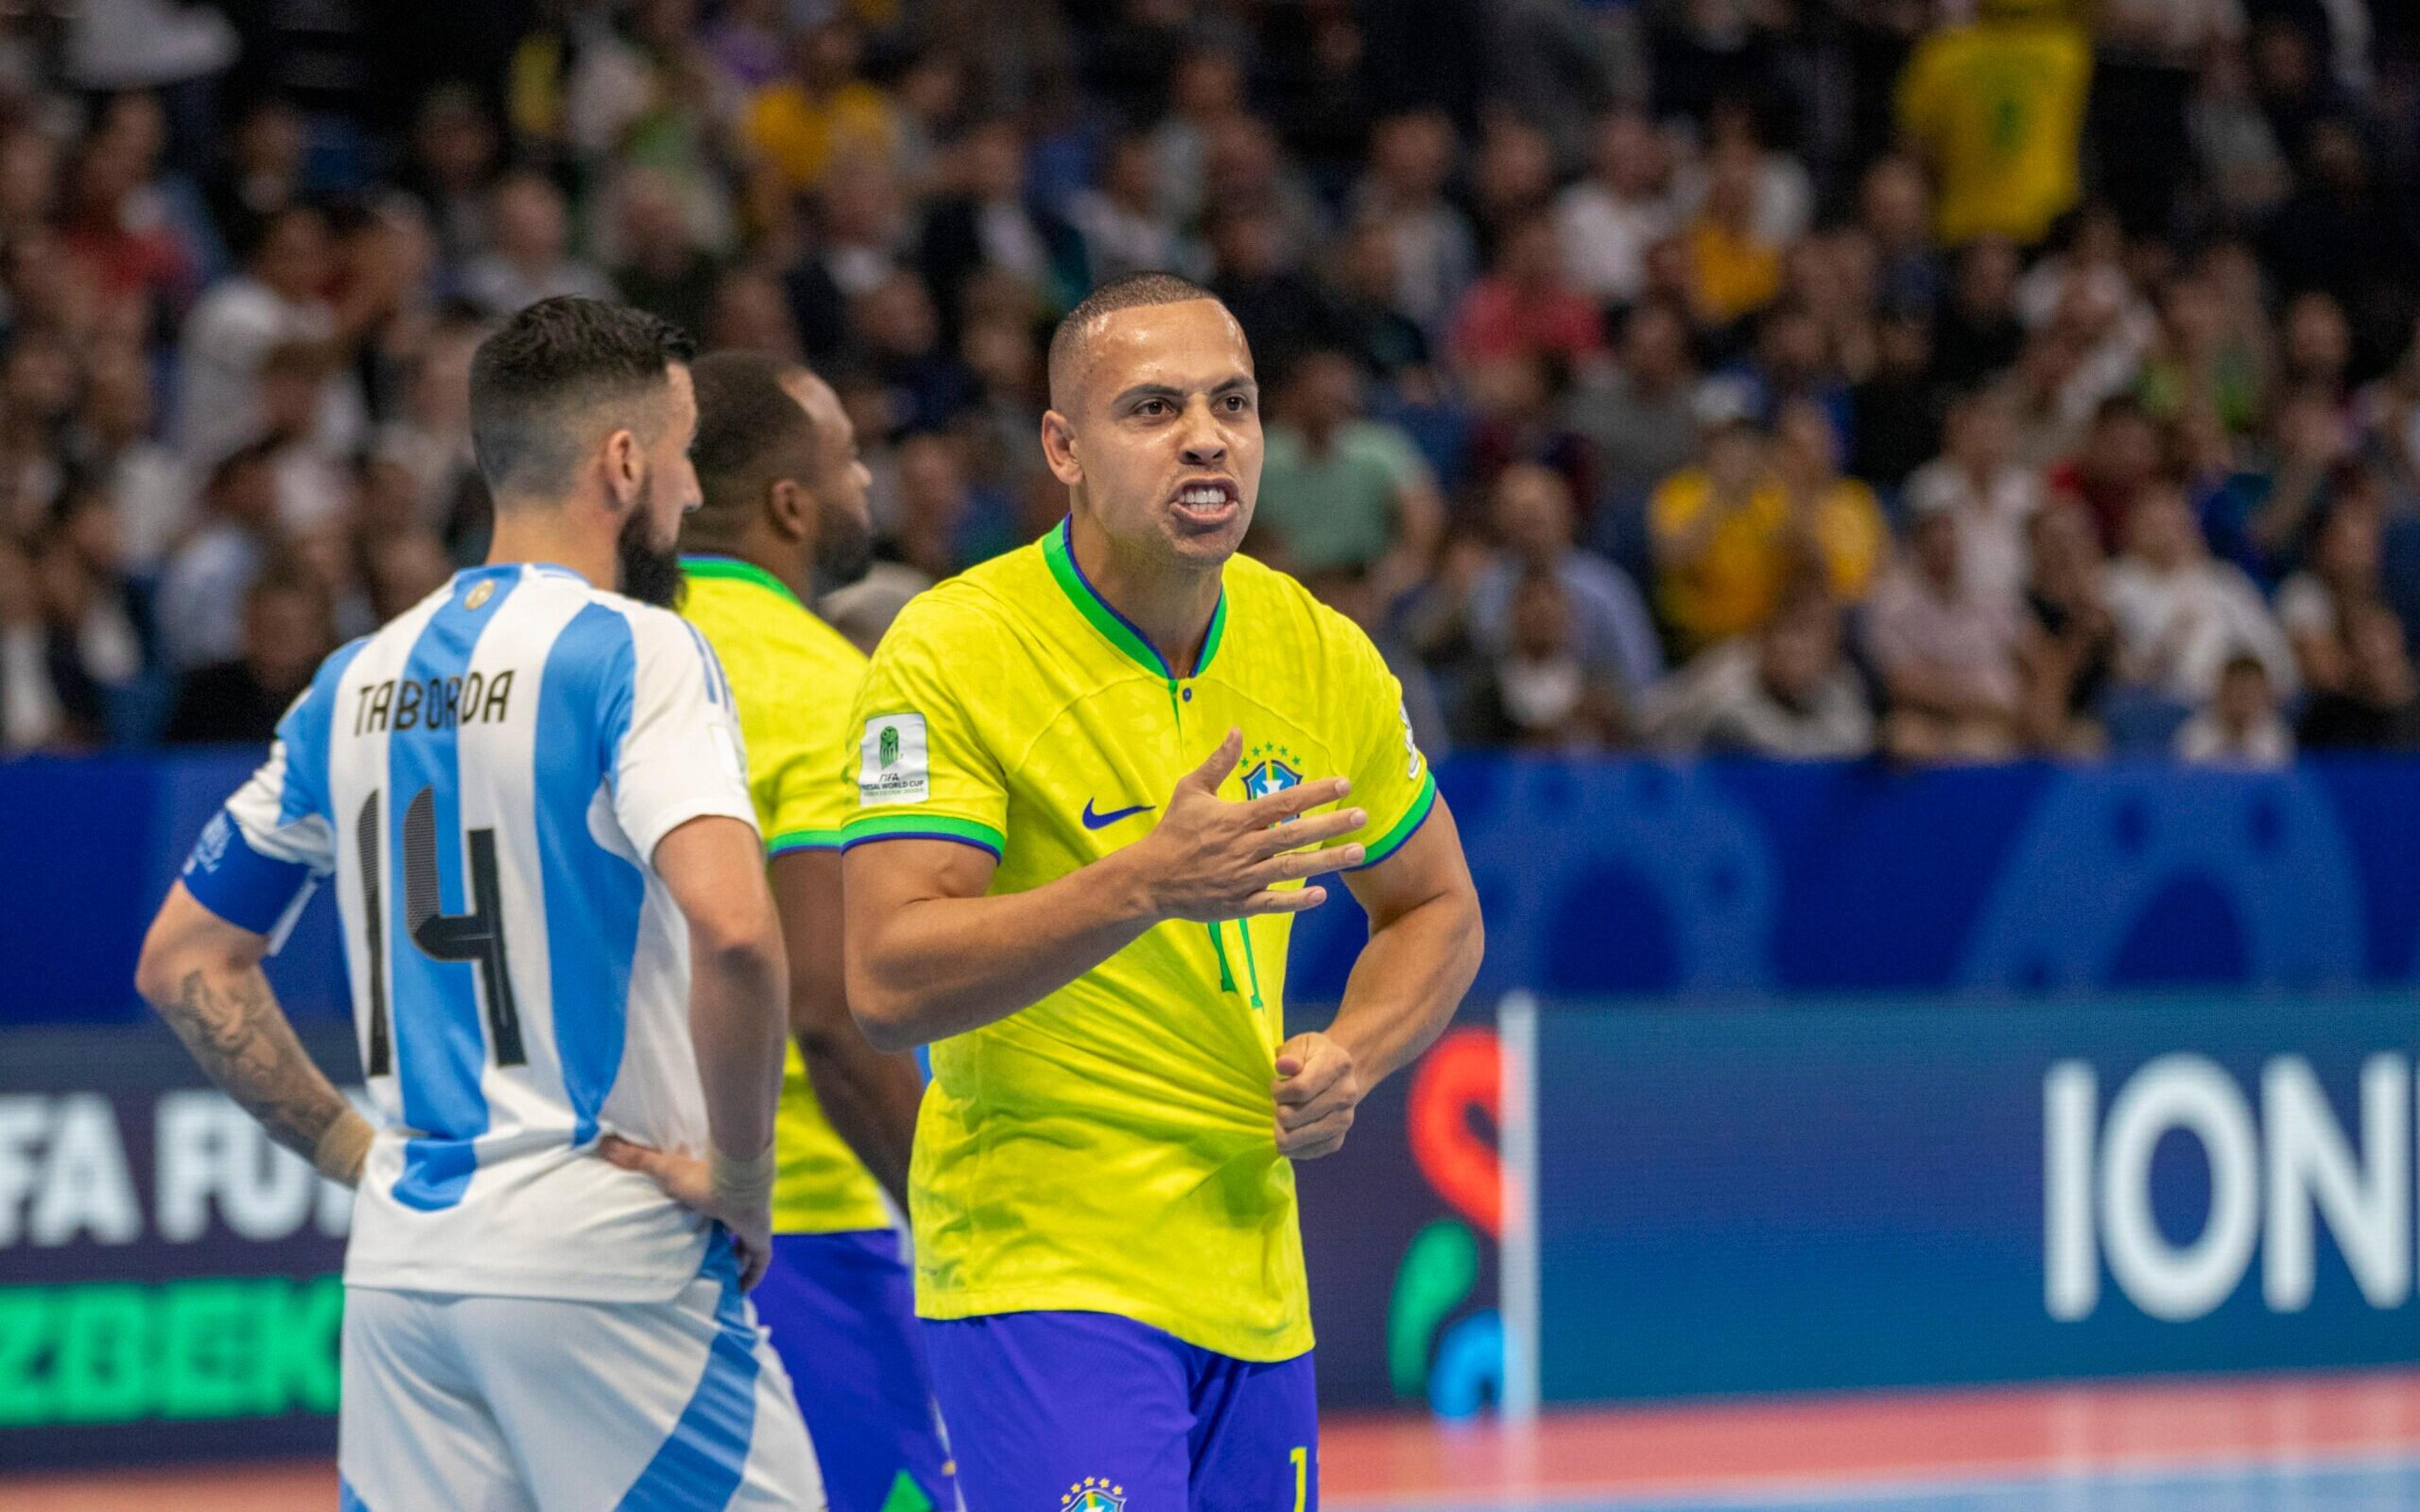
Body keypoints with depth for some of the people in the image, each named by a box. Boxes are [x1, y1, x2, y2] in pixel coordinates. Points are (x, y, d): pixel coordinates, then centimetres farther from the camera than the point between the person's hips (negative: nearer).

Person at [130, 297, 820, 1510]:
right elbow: (732, 928, -24)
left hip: (400, 1259, 7)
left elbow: (185, 963, 18)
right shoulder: (635, 652, -8)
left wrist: (351, 1149, 15)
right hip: (601, 1251, -7)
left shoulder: (357, 682, 13)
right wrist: (742, 1174, -12)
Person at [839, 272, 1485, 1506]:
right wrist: (1145, 885, -32)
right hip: (1040, 1263, -6)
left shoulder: (1318, 652, 5)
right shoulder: (951, 652, -12)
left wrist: (1349, 1059, -1)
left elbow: (1436, 911, 20)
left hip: (1253, 1272, 6)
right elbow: (886, 986, -21)